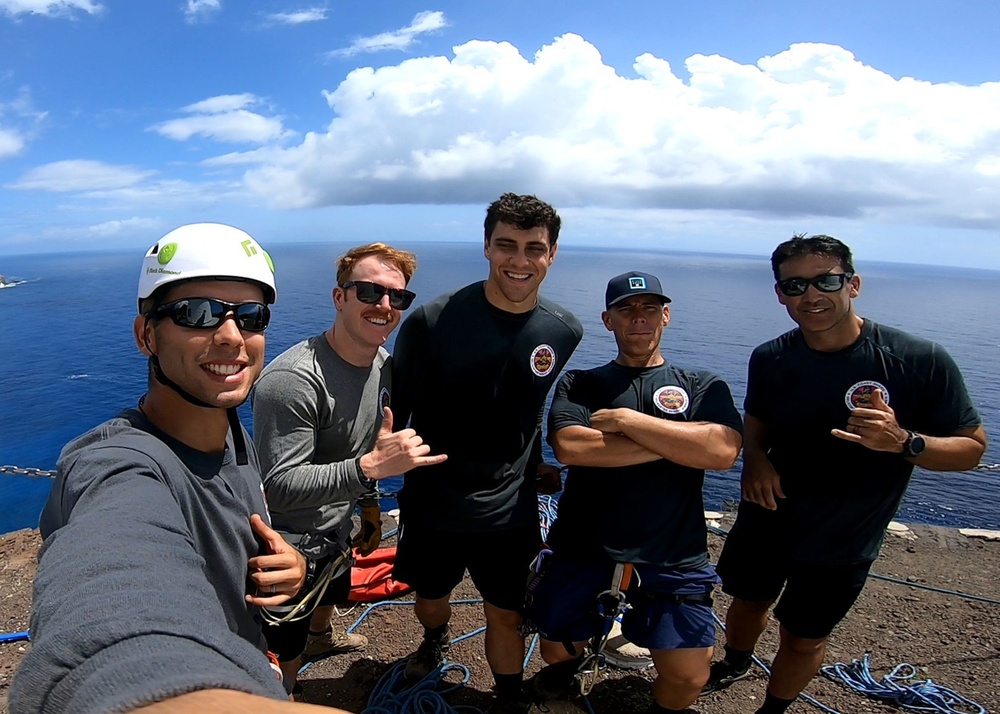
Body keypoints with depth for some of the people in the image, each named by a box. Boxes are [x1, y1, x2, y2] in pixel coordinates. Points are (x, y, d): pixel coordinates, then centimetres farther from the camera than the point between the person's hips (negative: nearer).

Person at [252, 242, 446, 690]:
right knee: (283, 662, 11)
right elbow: (279, 487, -35)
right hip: (291, 548, -9)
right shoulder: (292, 380, -33)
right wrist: (371, 466, -45)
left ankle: (321, 636, 67)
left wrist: (369, 507, 18)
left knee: (331, 597, 36)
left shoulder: (382, 364, -5)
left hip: (338, 534, 9)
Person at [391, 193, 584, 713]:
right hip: (431, 506, 0)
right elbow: (393, 413, -9)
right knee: (430, 598, 24)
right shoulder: (431, 321, -19)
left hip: (509, 512, 1)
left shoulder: (566, 333, -8)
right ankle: (435, 641, 60)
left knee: (505, 615, 14)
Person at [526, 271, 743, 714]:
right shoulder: (579, 384, 4)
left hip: (674, 561, 0)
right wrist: (677, 443, -14)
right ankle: (575, 654, 53)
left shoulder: (703, 387, 5)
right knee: (556, 652, 15)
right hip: (582, 552, 1)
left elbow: (723, 451, -15)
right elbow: (569, 446, -17)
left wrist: (626, 419, -16)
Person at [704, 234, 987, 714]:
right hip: (765, 519, 3)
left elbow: (971, 448, -13)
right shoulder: (770, 359, -11)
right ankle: (735, 664, 58)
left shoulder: (921, 361, -21)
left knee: (804, 638, 16)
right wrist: (755, 458, -16)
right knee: (749, 601, 25)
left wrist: (903, 441, -33)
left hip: (841, 543, -3)